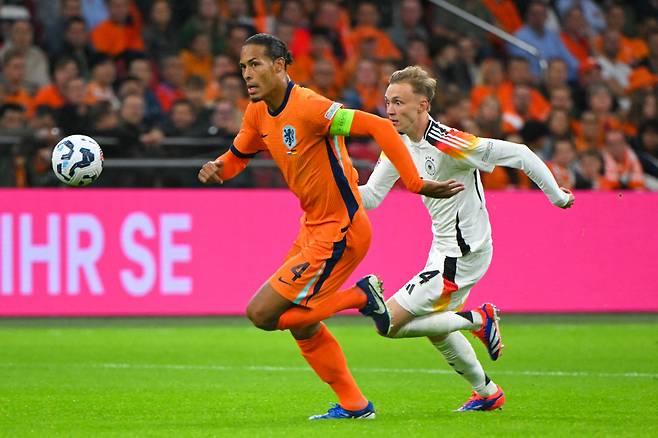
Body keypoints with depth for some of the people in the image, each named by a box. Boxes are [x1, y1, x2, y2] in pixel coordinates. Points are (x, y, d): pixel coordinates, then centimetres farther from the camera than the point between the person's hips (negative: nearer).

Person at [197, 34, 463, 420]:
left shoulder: (308, 107, -24)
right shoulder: (258, 114, 4)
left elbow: (379, 127, -28)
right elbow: (238, 156, 21)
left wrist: (415, 183, -31)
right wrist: (216, 169, -3)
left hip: (339, 232, -9)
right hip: (313, 227, 9)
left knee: (262, 313, -10)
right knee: (301, 326, 16)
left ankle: (362, 296, 1)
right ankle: (354, 406, 27)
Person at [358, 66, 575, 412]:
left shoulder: (446, 143, -26)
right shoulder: (398, 144, -1)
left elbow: (518, 154, -22)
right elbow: (371, 197, 2)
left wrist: (557, 196, -15)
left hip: (461, 255, -9)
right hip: (446, 250, 9)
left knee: (389, 323, -12)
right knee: (436, 332, 25)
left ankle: (479, 320, -1)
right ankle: (487, 393, 43)